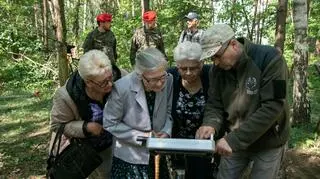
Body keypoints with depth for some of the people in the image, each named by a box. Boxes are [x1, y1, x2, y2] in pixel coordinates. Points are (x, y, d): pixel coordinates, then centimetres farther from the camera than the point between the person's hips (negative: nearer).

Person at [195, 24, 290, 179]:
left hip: (268, 143, -4)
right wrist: (210, 124, -25)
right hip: (235, 142, 4)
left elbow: (272, 107, -28)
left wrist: (234, 139, -31)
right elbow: (214, 104, -2)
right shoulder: (218, 70, -5)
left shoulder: (270, 58, -22)